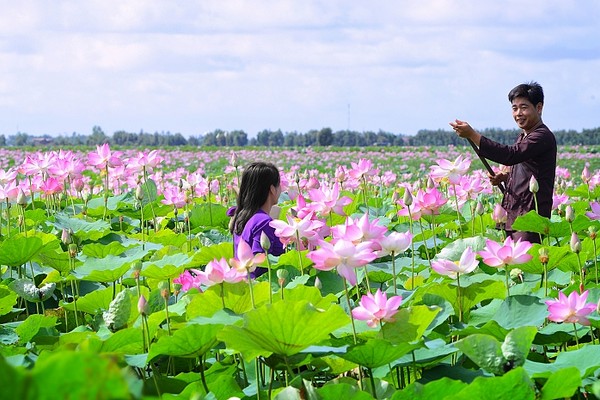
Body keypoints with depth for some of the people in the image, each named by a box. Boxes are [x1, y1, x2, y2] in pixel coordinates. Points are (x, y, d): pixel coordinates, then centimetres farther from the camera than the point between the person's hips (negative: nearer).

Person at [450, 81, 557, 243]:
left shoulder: (543, 136, -12)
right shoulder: (523, 137, 19)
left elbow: (510, 155, -26)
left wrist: (472, 135, -27)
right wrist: (505, 177, 8)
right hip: (512, 216, 9)